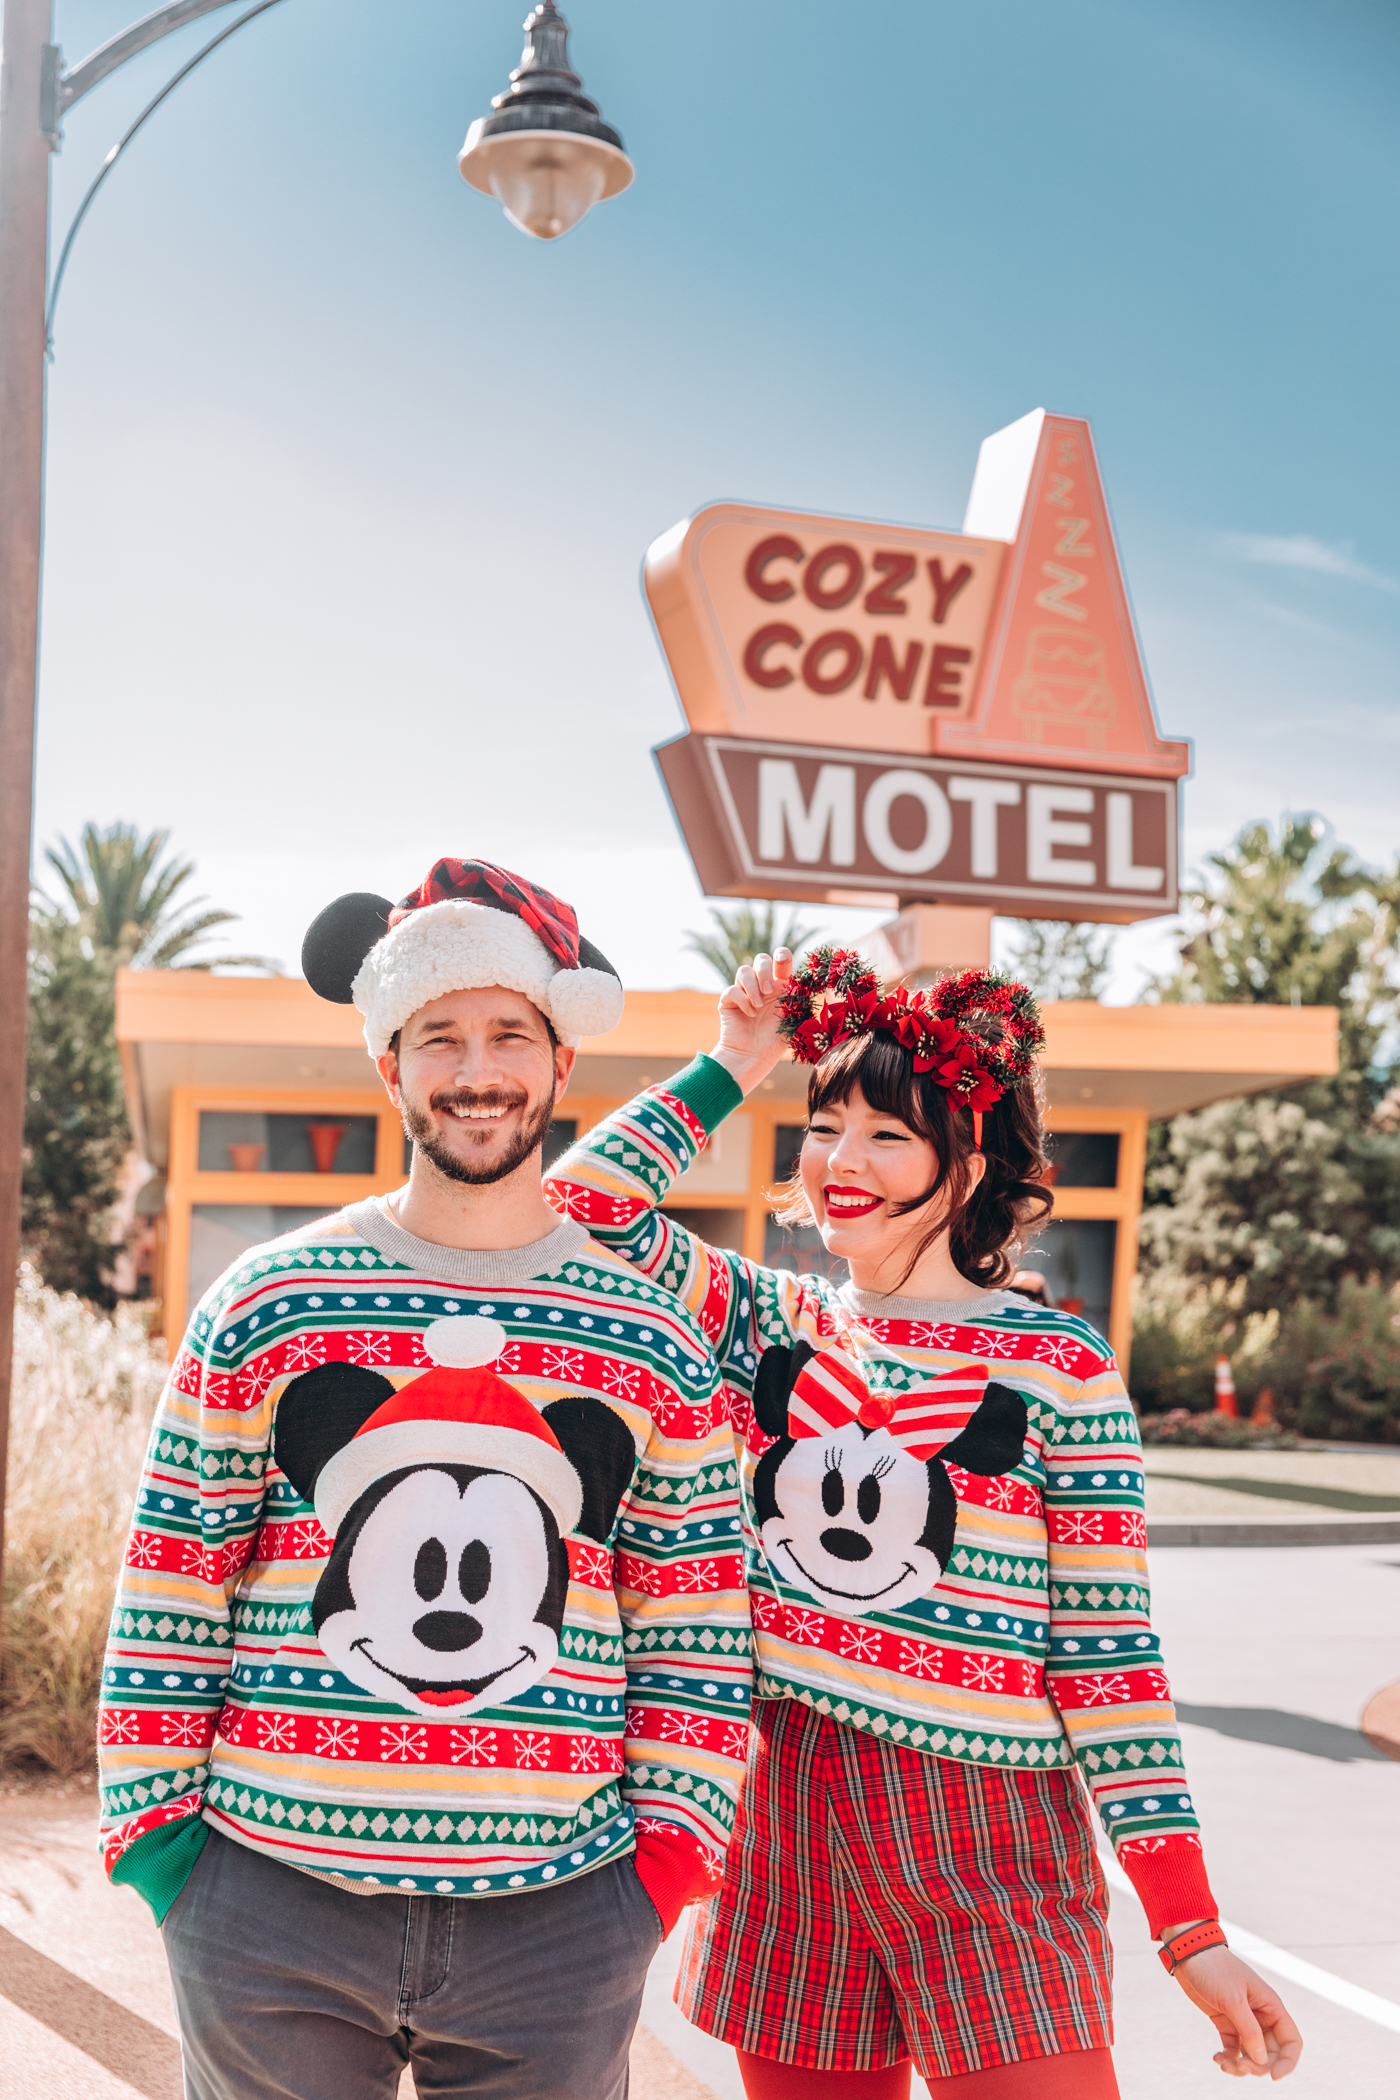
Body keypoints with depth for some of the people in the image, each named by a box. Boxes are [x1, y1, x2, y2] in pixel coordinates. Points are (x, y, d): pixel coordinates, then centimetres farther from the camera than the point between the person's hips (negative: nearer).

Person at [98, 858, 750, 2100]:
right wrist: (152, 1822, 1)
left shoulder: (654, 1342, 3)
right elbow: (173, 1581, 4)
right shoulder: (265, 1308, 1)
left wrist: (671, 1846, 2)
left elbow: (696, 1621, 6)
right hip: (269, 1901, 0)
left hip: (558, 1921, 1)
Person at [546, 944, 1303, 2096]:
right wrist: (730, 1067, 2)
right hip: (786, 1831, 4)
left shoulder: (1061, 1370, -4)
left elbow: (1108, 1651, -4)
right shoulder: (772, 1321, 6)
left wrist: (1191, 1926, -7)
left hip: (992, 1849, -3)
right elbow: (583, 1205, -1)